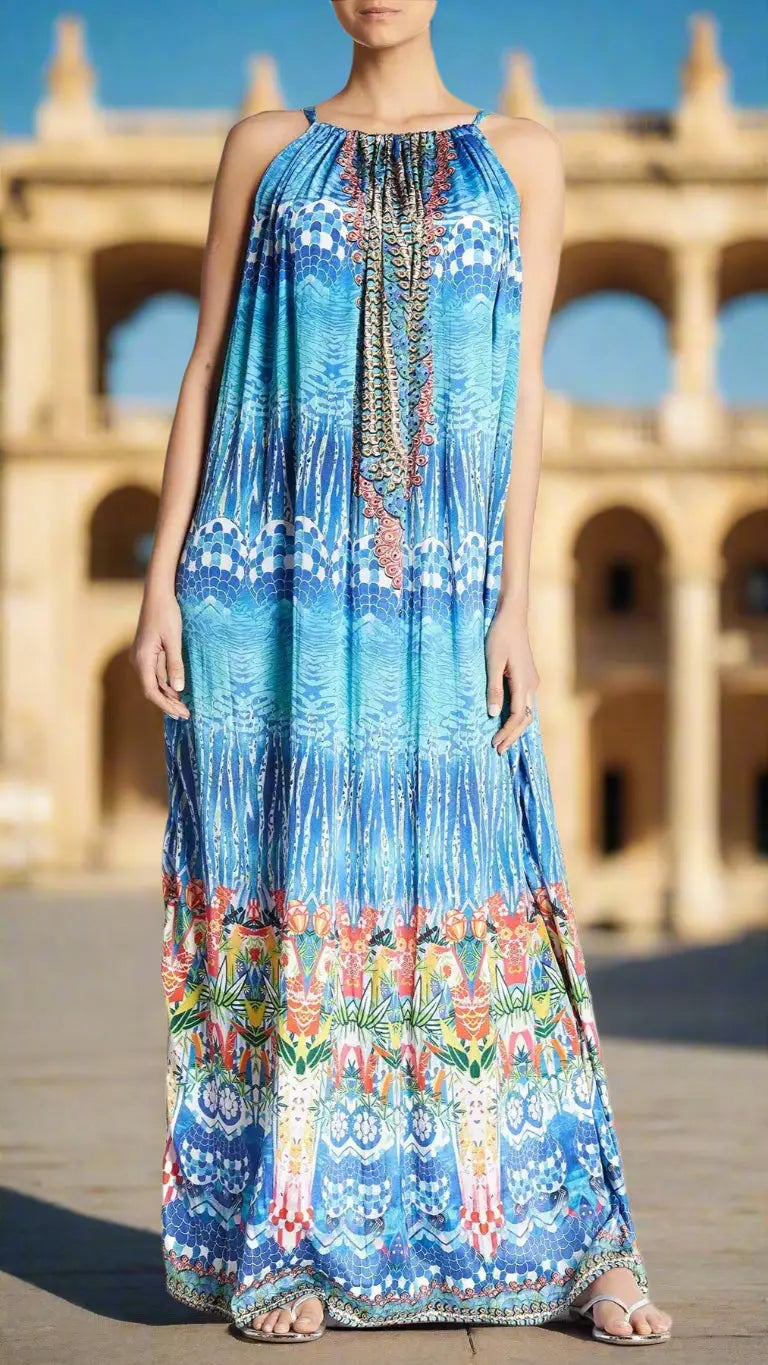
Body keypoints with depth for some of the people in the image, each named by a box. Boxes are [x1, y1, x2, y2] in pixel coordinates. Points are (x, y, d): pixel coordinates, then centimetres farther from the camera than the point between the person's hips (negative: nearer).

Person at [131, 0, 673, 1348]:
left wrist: (516, 606, -5)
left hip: (436, 588, 0)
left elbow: (523, 391, 5)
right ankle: (281, 1241, 9)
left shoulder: (521, 157, 11)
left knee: (473, 897, -1)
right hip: (267, 579, 0)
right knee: (271, 890, 0)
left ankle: (572, 1238, 8)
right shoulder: (265, 147, 11)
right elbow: (205, 369, 8)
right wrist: (161, 578, -1)